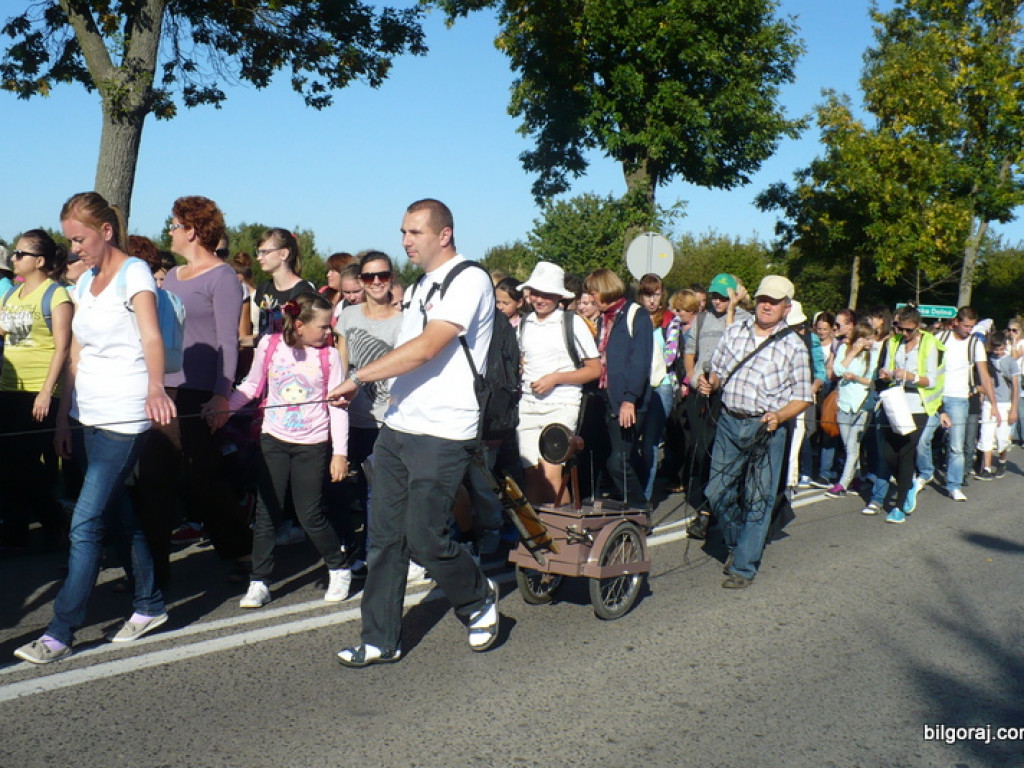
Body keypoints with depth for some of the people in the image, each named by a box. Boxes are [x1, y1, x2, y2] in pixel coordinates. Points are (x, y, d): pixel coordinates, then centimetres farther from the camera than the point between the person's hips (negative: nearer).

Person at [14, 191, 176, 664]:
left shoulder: (134, 272, -9)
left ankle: (61, 632, -2)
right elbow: (76, 354, 14)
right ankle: (150, 605, 26)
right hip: (87, 416, 8)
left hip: (124, 417, -7)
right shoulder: (84, 283, 13)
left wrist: (155, 388, -41)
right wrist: (63, 415, 10)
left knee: (85, 522, -8)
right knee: (123, 514, 13)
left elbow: (151, 337, -24)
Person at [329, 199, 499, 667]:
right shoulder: (421, 285, 18)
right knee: (385, 538, 7)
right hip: (397, 427, 8)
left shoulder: (469, 280, -11)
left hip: (442, 435, -8)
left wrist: (359, 377, -18)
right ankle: (380, 641, 17)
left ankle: (479, 599, 23)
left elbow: (425, 348, -21)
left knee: (424, 540, -5)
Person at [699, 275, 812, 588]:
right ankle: (736, 544, 33)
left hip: (767, 428, -3)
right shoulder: (734, 332, 8)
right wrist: (709, 383, -6)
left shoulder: (793, 346, -1)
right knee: (718, 493, 7)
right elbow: (718, 372, 17)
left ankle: (744, 566, 12)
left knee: (758, 498, 0)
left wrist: (779, 416, -18)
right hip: (729, 422, 3)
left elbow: (803, 397, 0)